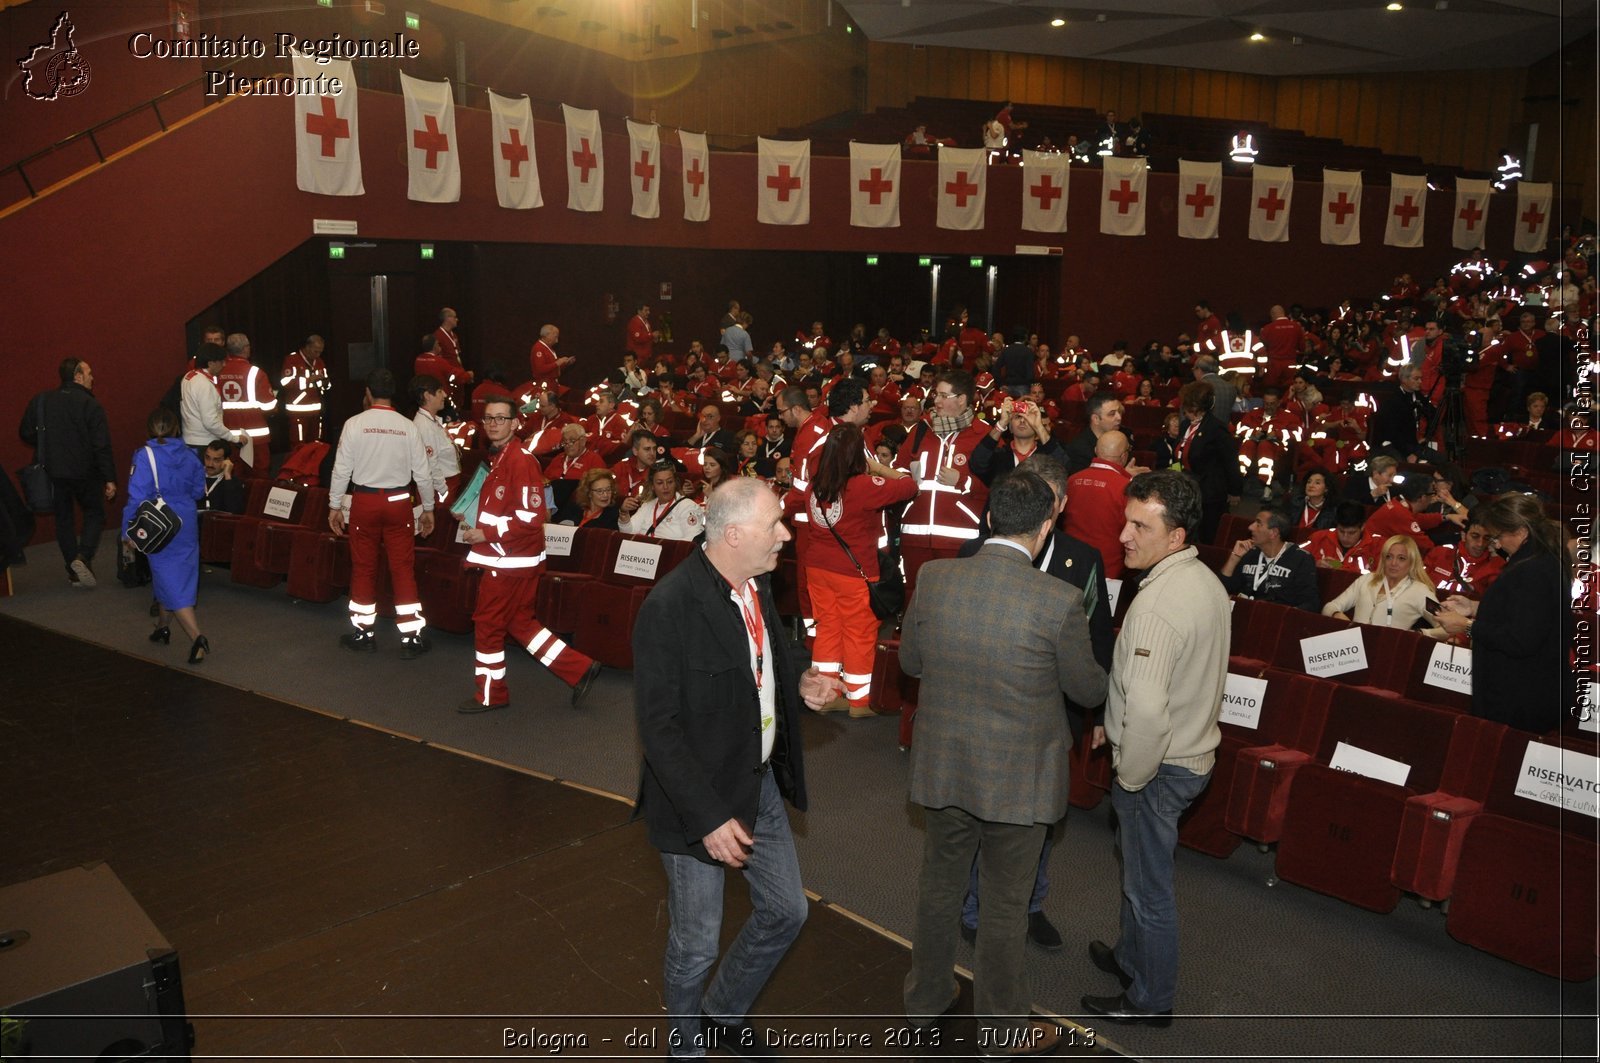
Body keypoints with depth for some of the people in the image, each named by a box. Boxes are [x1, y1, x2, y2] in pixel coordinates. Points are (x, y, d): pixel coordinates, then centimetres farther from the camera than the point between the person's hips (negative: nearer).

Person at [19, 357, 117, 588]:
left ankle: (74, 572, 16)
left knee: (63, 518, 14)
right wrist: (109, 479, -14)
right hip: (84, 471, -4)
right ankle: (84, 556, -10)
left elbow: (25, 434, 7)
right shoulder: (90, 405, -12)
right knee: (94, 513, 13)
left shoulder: (40, 401, 2)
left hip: (52, 472, 4)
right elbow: (101, 445, -15)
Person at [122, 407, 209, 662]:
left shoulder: (145, 456, -13)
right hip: (187, 525, 5)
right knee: (179, 576, 19)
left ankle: (197, 638, -14)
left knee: (172, 583, -3)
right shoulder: (189, 455, 1)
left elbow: (138, 496, -16)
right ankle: (163, 627, 36)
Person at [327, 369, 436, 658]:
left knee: (363, 567, 11)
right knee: (403, 568, 4)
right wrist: (428, 509, 11)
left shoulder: (354, 424, -6)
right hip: (398, 502, 1)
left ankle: (363, 634, 20)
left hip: (364, 501, -1)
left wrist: (335, 506, 7)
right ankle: (411, 638, 5)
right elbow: (422, 473, 0)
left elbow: (341, 469, -4)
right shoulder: (407, 427, -3)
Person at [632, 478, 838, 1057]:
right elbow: (658, 727, -23)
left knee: (786, 911, 20)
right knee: (696, 944, 11)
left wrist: (798, 686, -4)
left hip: (760, 784, 8)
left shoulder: (757, 584, 0)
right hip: (701, 798, -7)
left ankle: (724, 1012, 46)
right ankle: (686, 1041, 42)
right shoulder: (669, 606, -26)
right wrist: (708, 817, -24)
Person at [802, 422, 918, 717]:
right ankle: (859, 700, 19)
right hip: (854, 573, -6)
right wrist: (876, 467, -2)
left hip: (818, 569, 6)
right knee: (860, 636, 8)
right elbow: (910, 485, -14)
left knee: (827, 628, 16)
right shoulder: (864, 486, -21)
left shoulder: (815, 486, -2)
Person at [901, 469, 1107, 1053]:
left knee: (939, 884, 23)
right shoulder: (1059, 600, -21)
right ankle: (1002, 1027, 34)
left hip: (942, 766, 3)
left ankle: (925, 996, 44)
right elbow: (1087, 689, -6)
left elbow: (910, 660, 3)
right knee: (1005, 905, 15)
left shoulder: (933, 578, -12)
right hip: (1018, 778, -3)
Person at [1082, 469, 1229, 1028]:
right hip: (1194, 748, 9)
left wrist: (1130, 776, -19)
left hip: (1158, 768, -9)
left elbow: (1147, 708, -35)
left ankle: (1151, 999, 29)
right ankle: (1130, 956, 47)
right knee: (1138, 861, 27)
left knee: (1149, 884, 10)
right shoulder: (1207, 581, 1)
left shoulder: (1157, 604, -29)